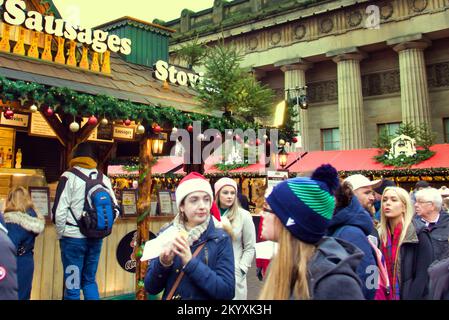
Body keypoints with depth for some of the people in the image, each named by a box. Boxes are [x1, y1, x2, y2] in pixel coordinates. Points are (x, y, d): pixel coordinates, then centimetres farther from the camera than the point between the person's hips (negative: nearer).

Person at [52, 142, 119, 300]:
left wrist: (61, 234, 2)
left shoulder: (69, 177, -6)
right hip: (96, 238, 4)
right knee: (89, 280, 18)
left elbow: (59, 211, -11)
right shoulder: (104, 179, 7)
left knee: (72, 284, 5)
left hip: (73, 238, -4)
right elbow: (115, 210, 8)